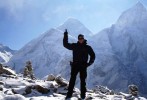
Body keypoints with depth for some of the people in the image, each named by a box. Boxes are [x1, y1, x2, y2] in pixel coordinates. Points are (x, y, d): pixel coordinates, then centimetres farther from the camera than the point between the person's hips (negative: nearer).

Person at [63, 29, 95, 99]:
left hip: (83, 66, 0)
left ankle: (83, 95, 13)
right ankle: (69, 94, 2)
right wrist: (65, 36, -2)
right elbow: (66, 45, 6)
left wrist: (89, 63, -1)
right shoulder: (74, 46, 7)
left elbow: (93, 56, 10)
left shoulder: (87, 47, 4)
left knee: (83, 80, 4)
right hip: (75, 65, 1)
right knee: (72, 79, -2)